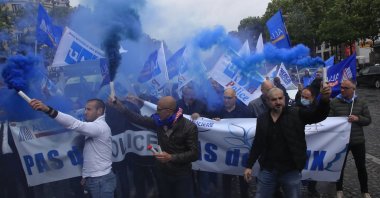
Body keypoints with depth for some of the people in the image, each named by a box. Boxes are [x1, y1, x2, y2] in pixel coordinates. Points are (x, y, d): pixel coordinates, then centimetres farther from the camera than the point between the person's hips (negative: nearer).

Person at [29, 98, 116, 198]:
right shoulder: (96, 127, 16)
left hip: (101, 181, -9)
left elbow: (75, 124, -32)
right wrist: (86, 175, 15)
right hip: (94, 179, 9)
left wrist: (48, 110, -40)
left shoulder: (100, 126, -17)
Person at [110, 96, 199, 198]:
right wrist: (120, 106, -1)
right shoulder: (160, 121, -4)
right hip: (162, 173, 5)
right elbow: (139, 119, 4)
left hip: (182, 176, -4)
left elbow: (194, 154, -19)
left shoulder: (189, 127, -19)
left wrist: (171, 157, -27)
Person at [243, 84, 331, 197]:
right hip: (267, 170, 2)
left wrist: (325, 100, -38)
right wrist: (249, 166, 6)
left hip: (291, 171, -2)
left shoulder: (296, 115, -5)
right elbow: (257, 144, 7)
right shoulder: (262, 119, 2)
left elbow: (318, 115, -18)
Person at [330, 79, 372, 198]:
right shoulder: (334, 103, -7)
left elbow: (368, 120, 1)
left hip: (358, 141, 2)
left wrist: (358, 118, -16)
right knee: (340, 166, 13)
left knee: (361, 167, 15)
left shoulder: (361, 102, 0)